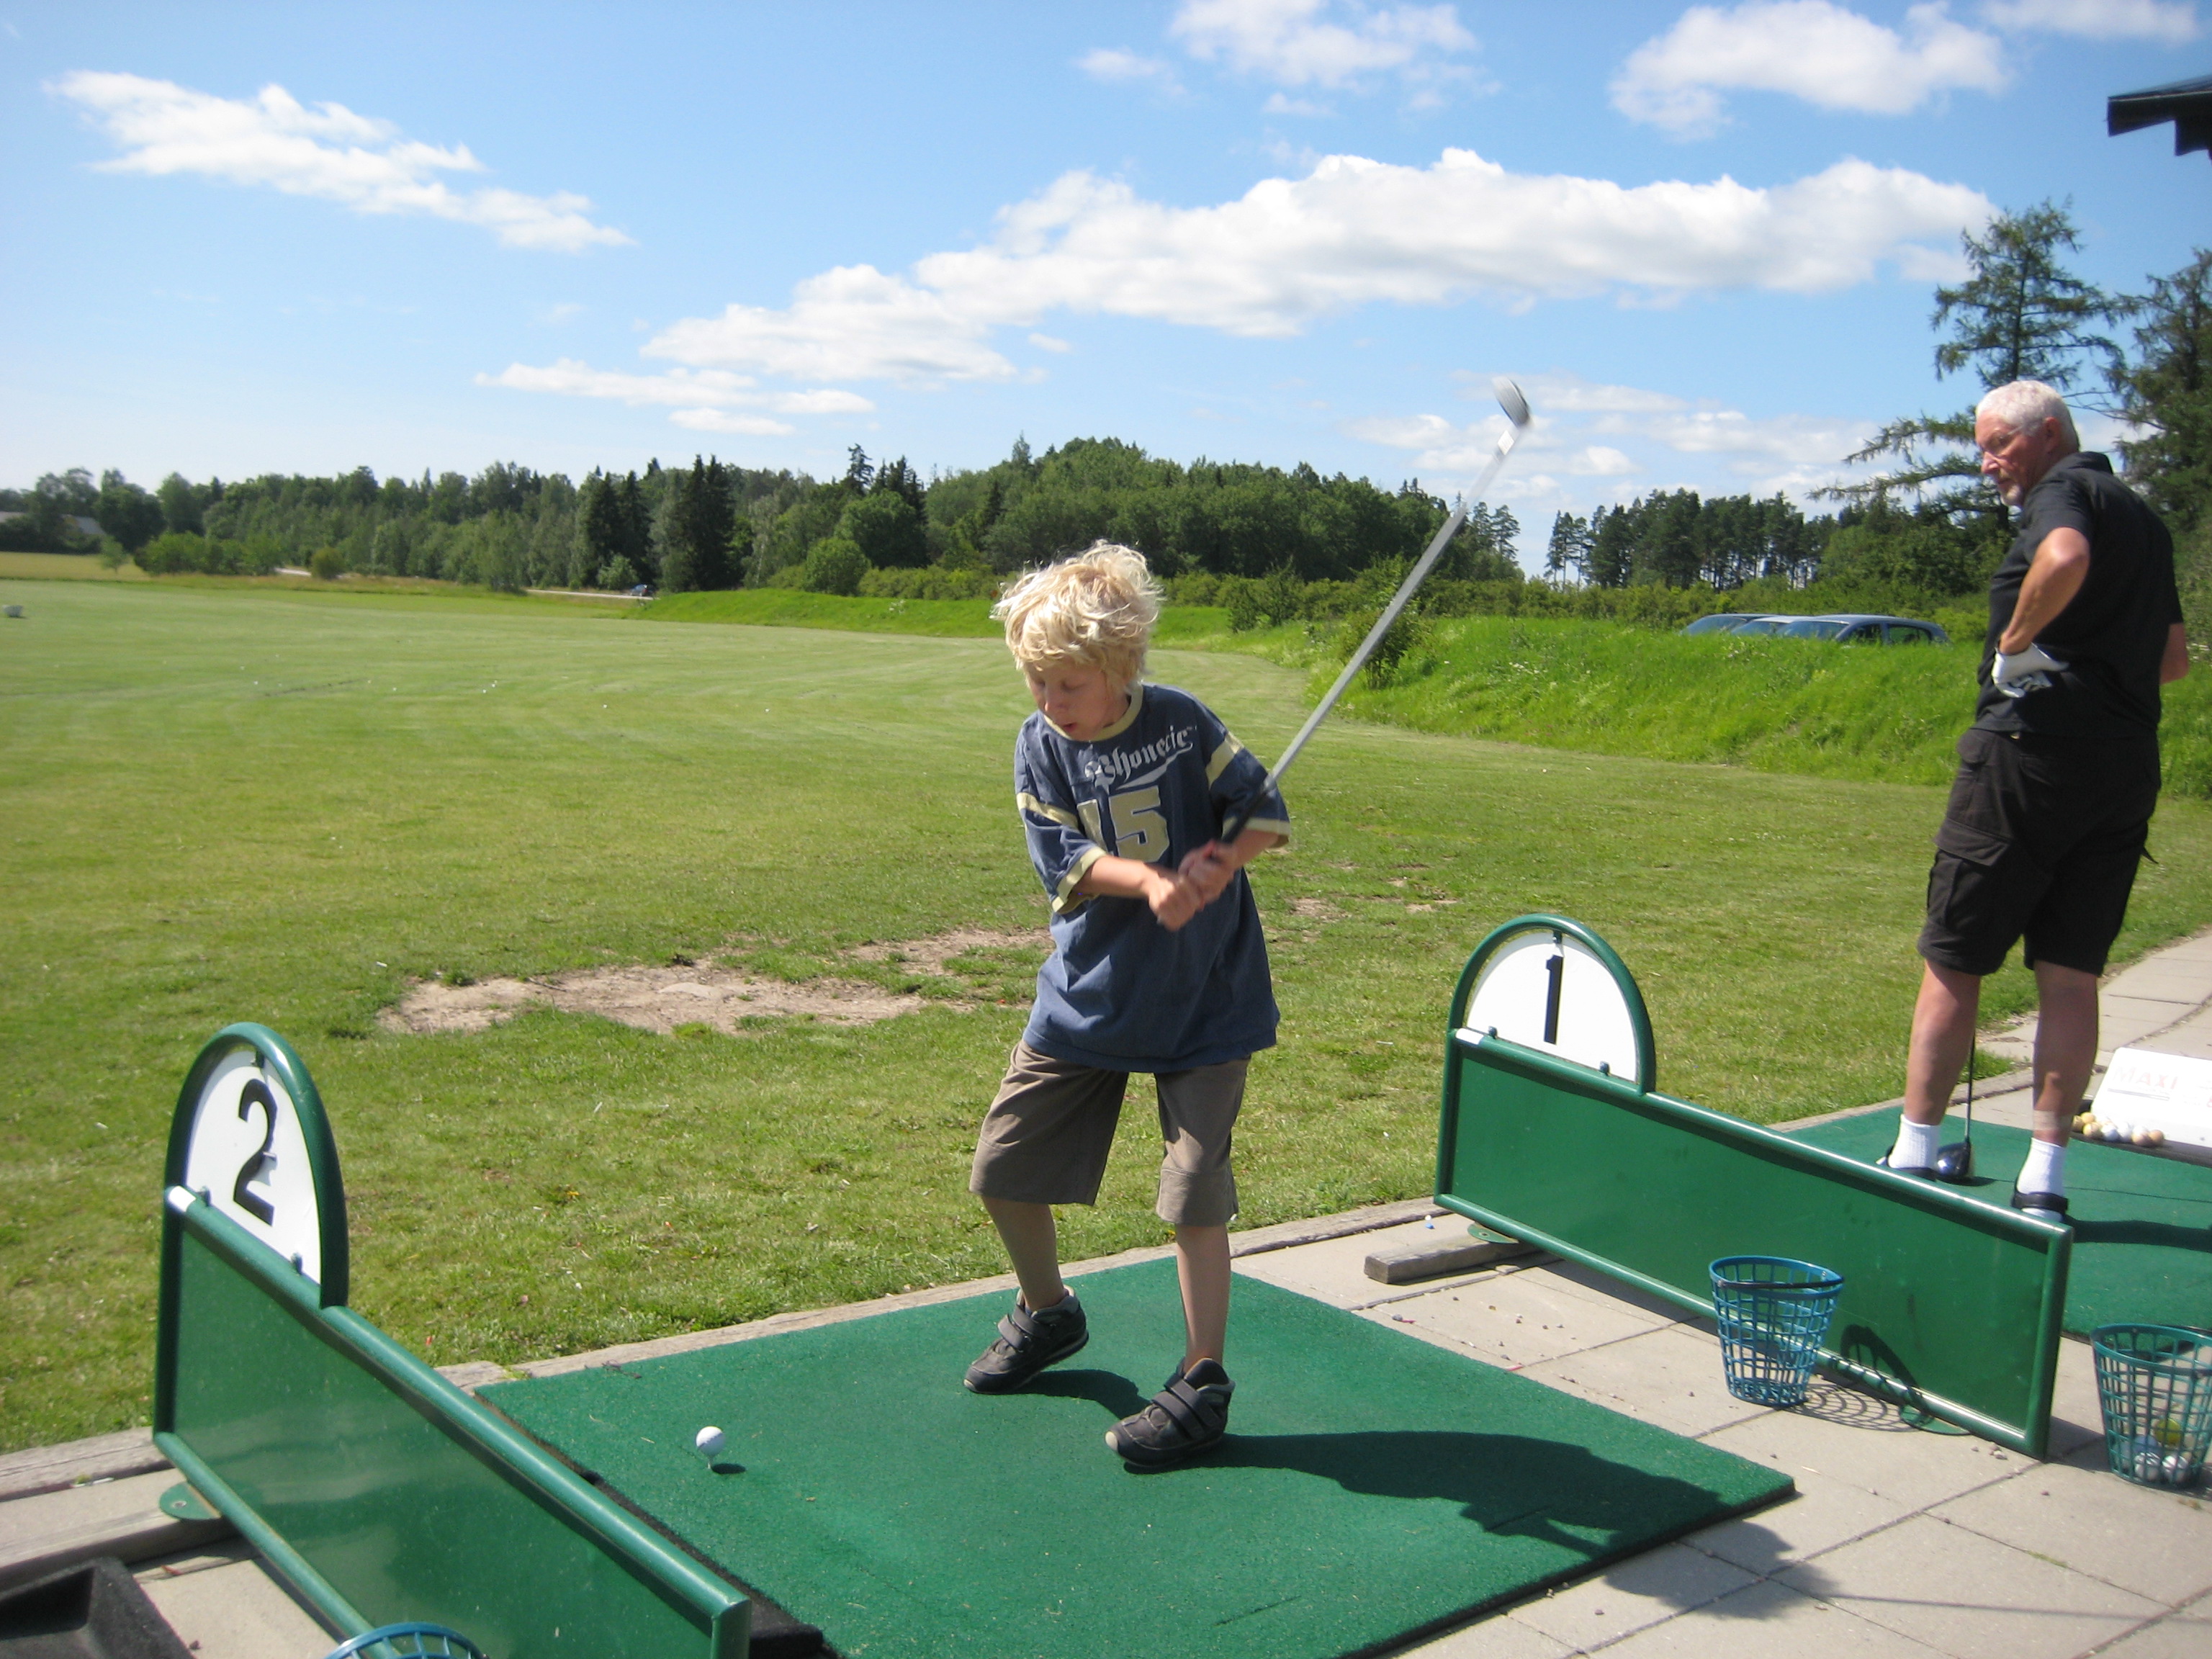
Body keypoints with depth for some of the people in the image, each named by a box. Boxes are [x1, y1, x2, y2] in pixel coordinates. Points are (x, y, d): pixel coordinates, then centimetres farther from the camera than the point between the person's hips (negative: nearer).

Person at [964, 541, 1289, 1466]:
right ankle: (1047, 1314, 34)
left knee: (1193, 1188, -4)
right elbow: (1063, 862, -13)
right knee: (1003, 1167, 7)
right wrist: (1148, 879, -31)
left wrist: (1222, 863, -24)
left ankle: (1202, 1381, 11)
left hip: (1200, 995, -3)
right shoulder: (1041, 746, -4)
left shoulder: (1181, 721, -8)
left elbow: (1266, 811, -4)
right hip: (1086, 995, 3)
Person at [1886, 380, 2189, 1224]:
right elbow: (2174, 656, 27)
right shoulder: (2145, 518, 21)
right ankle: (2045, 1180, 9)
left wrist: (2016, 639, -16)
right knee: (2071, 975, 8)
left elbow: (2067, 558, -30)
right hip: (2127, 766, 8)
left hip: (2032, 751, -8)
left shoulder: (2065, 488, -5)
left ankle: (1913, 1156, 6)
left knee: (1952, 963, 1)